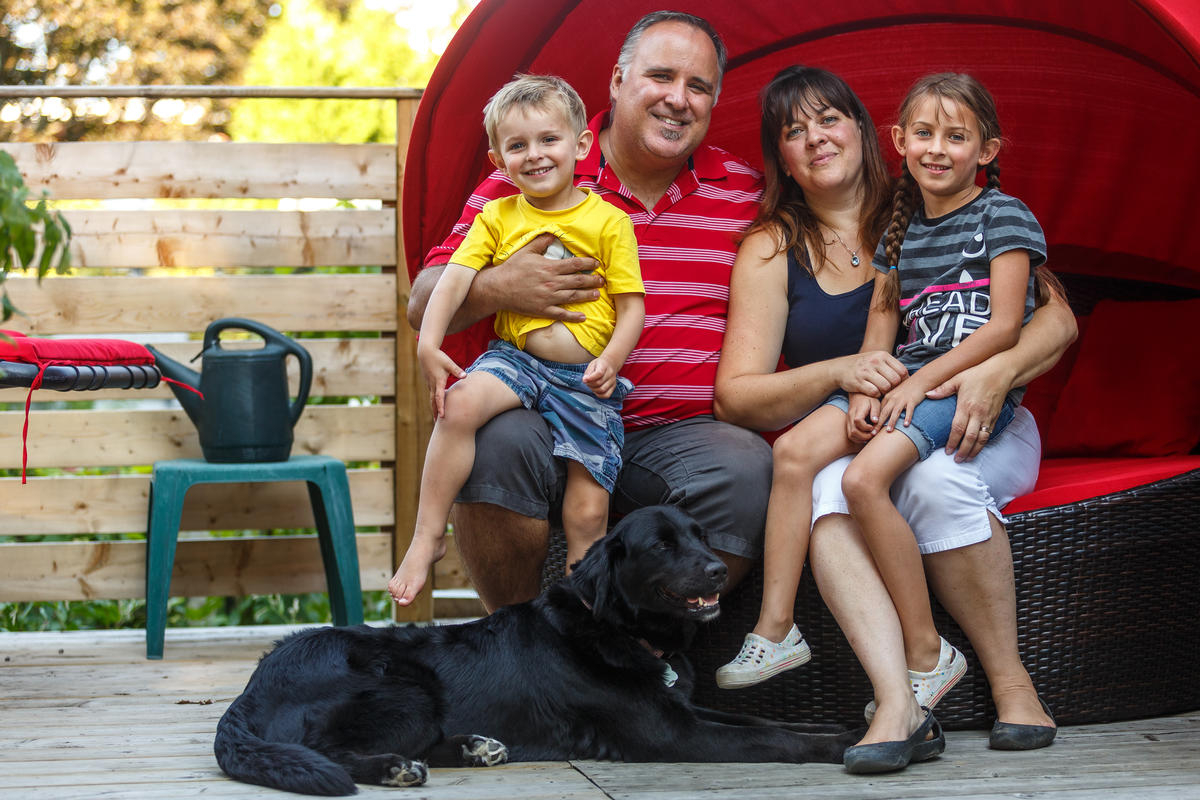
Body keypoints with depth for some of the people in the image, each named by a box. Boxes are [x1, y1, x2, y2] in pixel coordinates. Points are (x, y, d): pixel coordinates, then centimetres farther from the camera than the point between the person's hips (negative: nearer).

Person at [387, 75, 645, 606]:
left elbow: (631, 307, 0)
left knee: (588, 512, -6)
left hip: (585, 377, -1)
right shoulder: (498, 217, 10)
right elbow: (453, 280, -1)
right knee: (460, 403, -31)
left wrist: (612, 361, -18)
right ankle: (427, 537, -22)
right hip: (515, 358, 1)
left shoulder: (608, 221, 3)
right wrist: (429, 343, -17)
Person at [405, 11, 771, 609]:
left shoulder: (746, 191, 13)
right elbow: (424, 302, 5)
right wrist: (492, 289, -17)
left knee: (747, 468, -30)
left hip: (678, 434, 1)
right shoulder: (522, 182, 7)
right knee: (494, 438, -34)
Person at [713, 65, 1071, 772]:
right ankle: (899, 703, -47)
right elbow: (736, 396, -1)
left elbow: (1056, 318, -2)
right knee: (829, 485, -35)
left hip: (973, 430, -1)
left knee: (937, 478, -36)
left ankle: (1011, 678, -20)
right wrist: (837, 374, -19)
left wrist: (999, 370, -24)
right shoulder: (772, 250, 7)